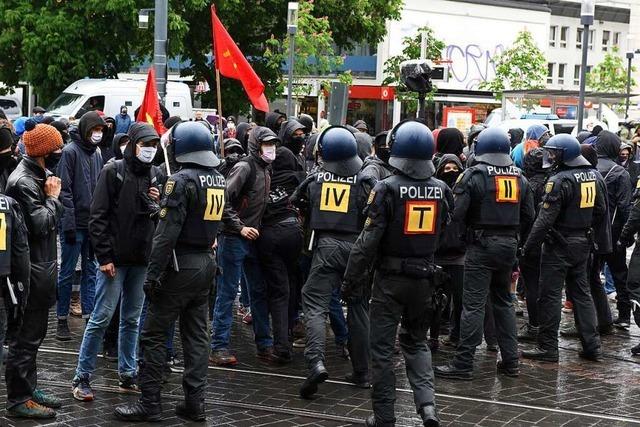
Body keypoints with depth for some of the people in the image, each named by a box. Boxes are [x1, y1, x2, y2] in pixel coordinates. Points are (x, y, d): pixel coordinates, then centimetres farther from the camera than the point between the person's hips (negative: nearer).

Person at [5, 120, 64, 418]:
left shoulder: (40, 175, 13)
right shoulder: (23, 181, -18)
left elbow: (53, 218, 13)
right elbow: (40, 225, -23)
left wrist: (53, 198, -3)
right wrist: (52, 197, -12)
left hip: (42, 268, 10)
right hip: (32, 270, -10)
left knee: (34, 334, 17)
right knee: (25, 337, -4)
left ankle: (29, 389, 27)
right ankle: (18, 400, 2)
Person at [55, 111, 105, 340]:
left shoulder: (96, 154, 13)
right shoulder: (71, 151, -8)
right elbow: (64, 190, -13)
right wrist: (69, 222, -17)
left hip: (94, 224, 7)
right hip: (75, 223, -7)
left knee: (91, 271, 8)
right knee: (67, 273, 0)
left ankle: (89, 315, 13)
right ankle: (62, 319, 8)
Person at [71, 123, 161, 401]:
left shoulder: (154, 175, 10)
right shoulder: (114, 171, -7)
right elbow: (98, 217, -10)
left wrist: (158, 205, -3)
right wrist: (104, 256, -14)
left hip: (141, 259, 6)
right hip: (115, 258, -6)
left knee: (132, 319, 12)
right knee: (102, 316, -4)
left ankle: (127, 375, 20)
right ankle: (82, 377, 3)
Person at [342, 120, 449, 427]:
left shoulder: (387, 189, -14)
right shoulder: (442, 190, -1)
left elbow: (368, 240, -14)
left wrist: (352, 280, -8)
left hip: (391, 278, -4)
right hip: (424, 277, 4)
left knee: (382, 347, 6)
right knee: (417, 342, 20)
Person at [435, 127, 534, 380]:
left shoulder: (474, 175, -9)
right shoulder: (519, 177, 8)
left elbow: (458, 212, -14)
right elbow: (528, 216, 10)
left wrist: (470, 227, 4)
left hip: (481, 244, -6)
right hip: (509, 245, 6)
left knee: (473, 304, -6)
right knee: (504, 301, 16)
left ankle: (463, 363, -7)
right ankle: (510, 361, 18)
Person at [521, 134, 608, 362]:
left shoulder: (560, 181, -18)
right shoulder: (594, 176, 7)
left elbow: (545, 219, -21)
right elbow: (601, 211, 14)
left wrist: (527, 247, -17)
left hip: (559, 244, -8)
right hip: (583, 243, 8)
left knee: (550, 294, -1)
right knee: (581, 292, 14)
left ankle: (547, 347, 2)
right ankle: (591, 345, 14)